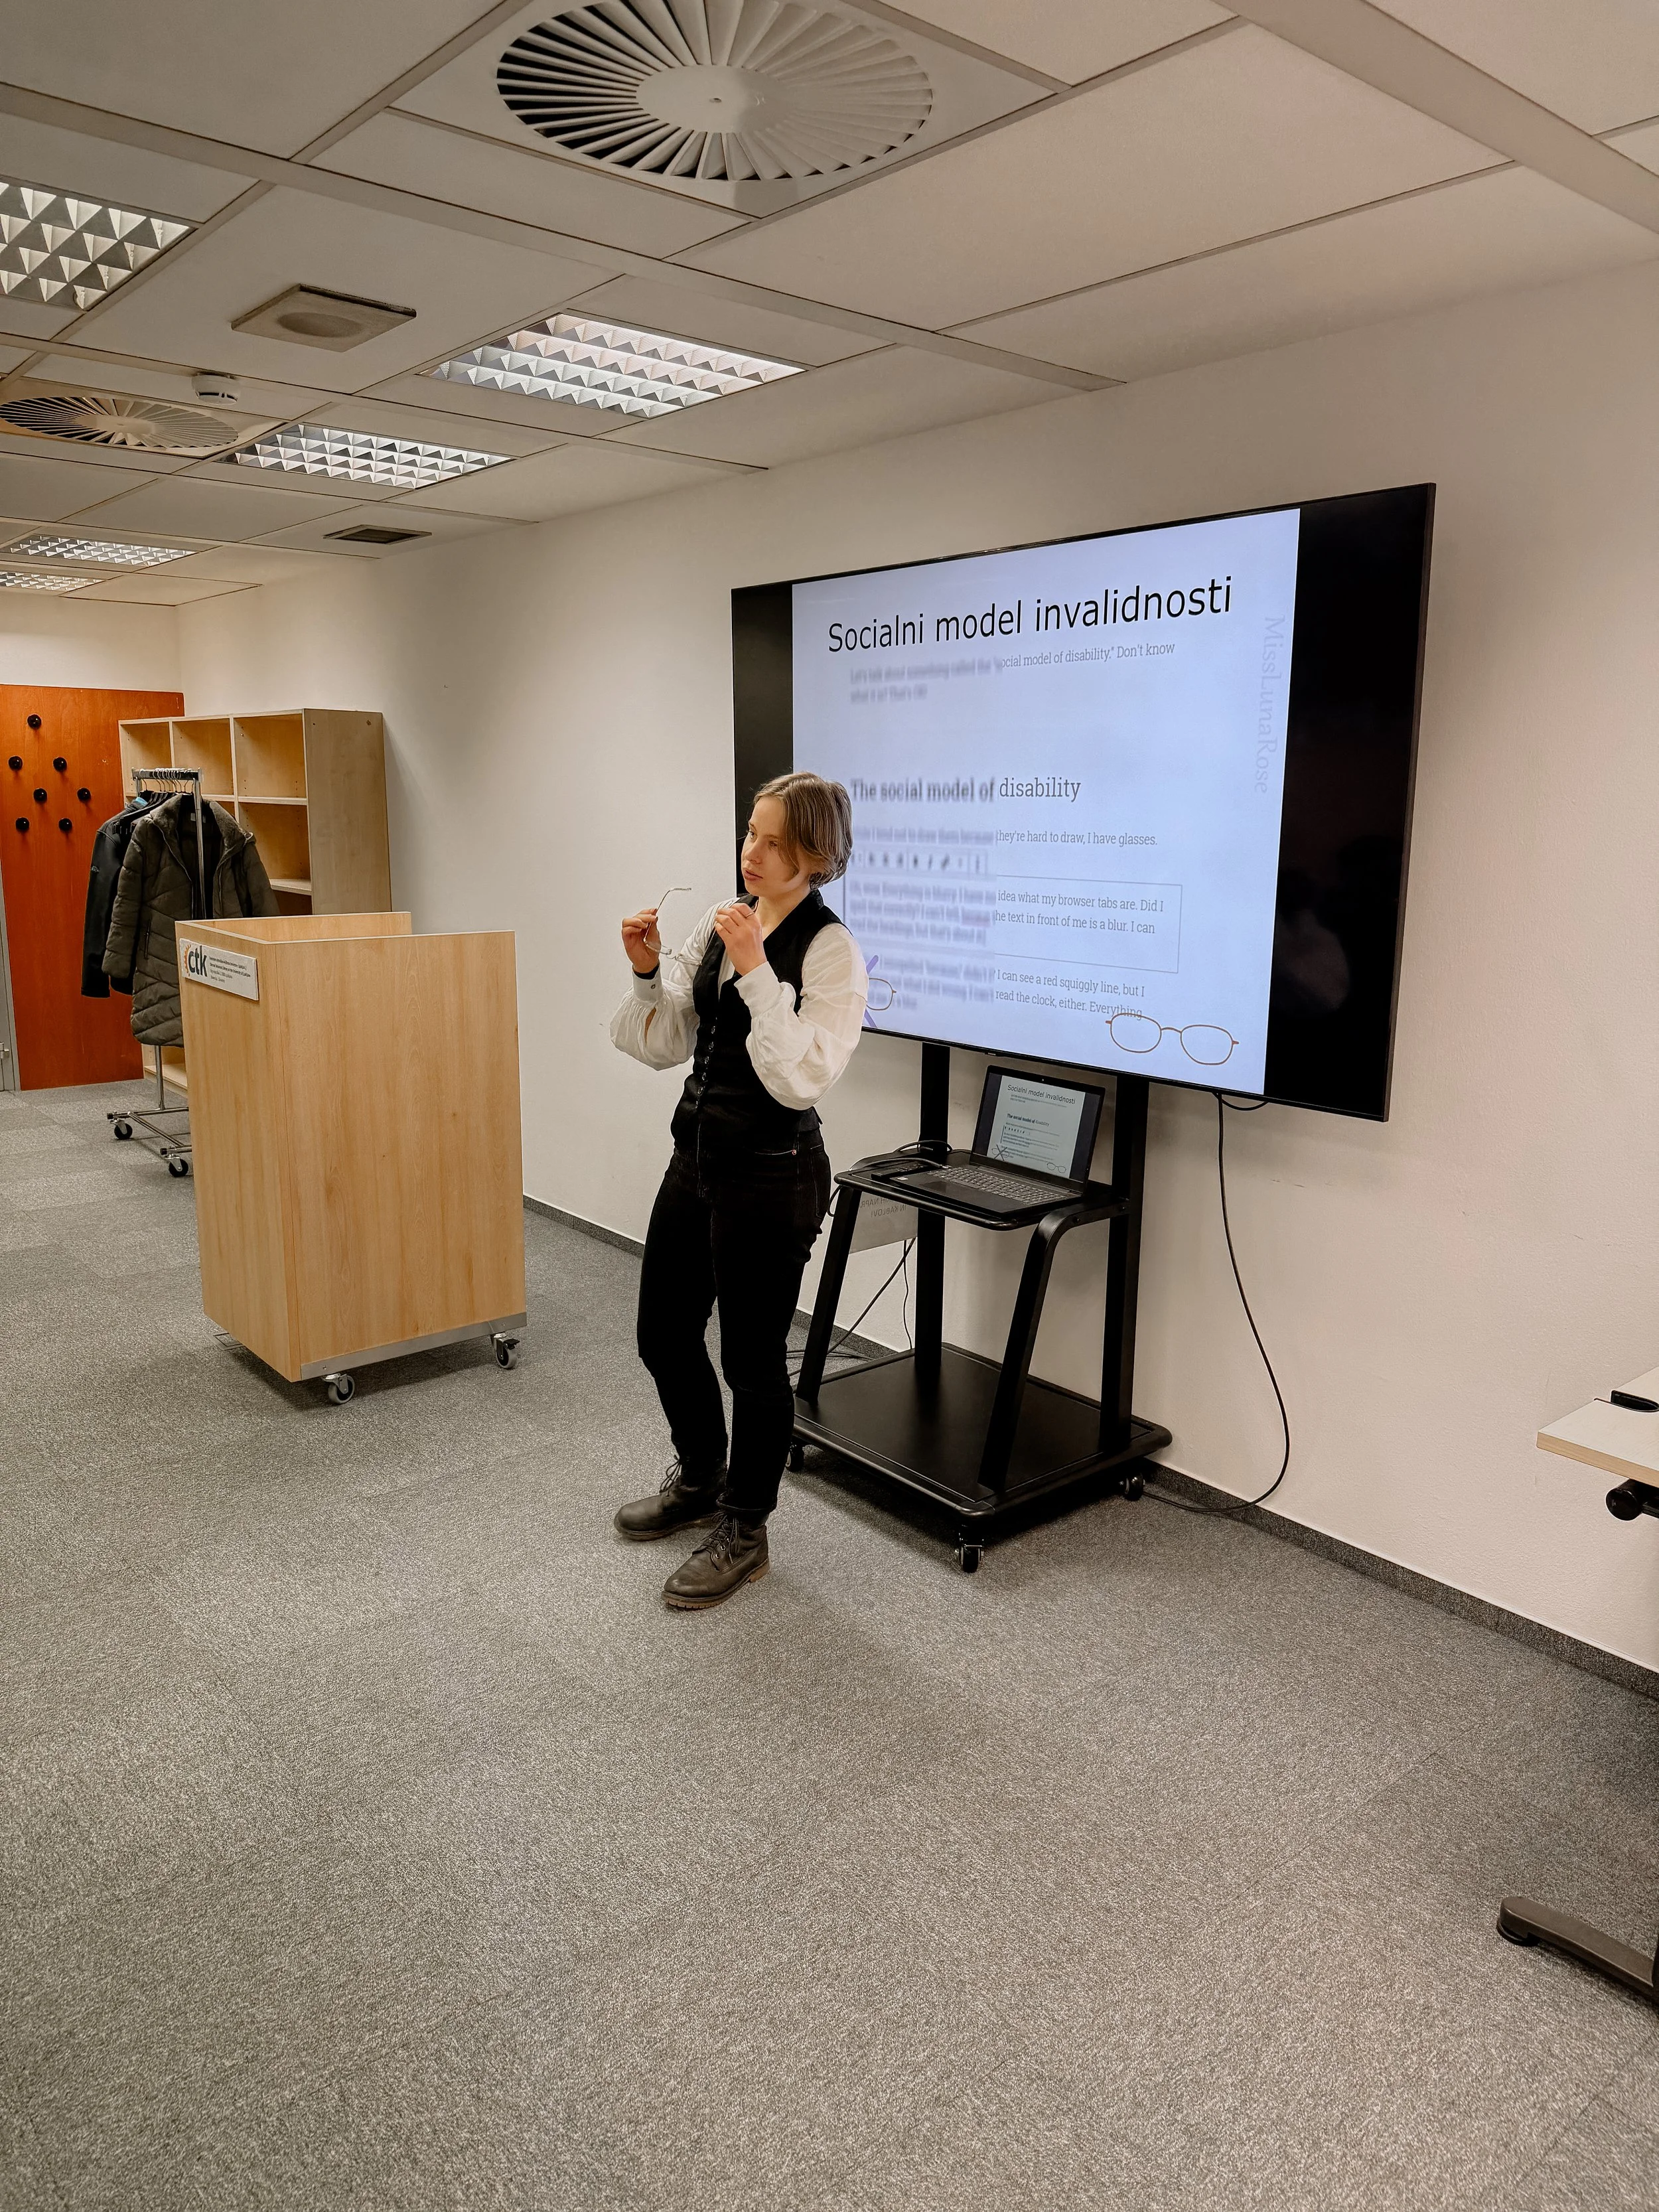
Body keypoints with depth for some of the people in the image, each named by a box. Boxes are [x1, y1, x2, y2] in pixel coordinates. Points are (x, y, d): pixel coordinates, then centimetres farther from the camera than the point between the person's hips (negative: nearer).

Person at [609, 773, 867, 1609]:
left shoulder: (830, 950, -14)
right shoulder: (720, 922, 6)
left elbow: (801, 1078, -25)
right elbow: (665, 1046, 9)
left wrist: (756, 971, -26)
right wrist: (649, 972, -8)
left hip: (771, 1173, -7)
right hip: (697, 1156, 8)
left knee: (752, 1357, 5)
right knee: (664, 1333, 18)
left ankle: (742, 1533, 28)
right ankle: (700, 1480, 46)